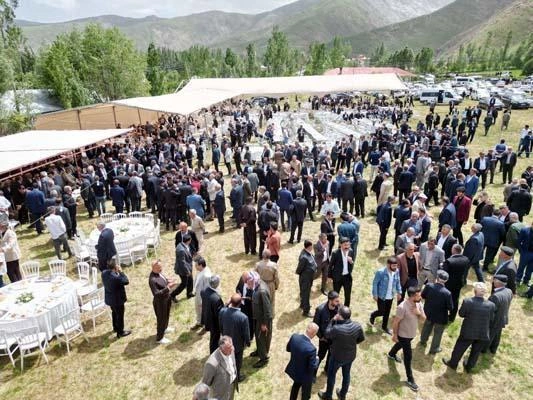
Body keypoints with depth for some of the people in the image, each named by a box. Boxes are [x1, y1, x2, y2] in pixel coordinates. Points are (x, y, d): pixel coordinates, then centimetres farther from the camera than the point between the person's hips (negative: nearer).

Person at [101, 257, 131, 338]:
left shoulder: (104, 273, -11)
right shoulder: (116, 277, -35)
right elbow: (126, 281, -21)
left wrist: (116, 272, -7)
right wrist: (120, 271, -19)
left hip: (109, 298, 8)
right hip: (118, 299, -8)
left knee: (114, 312, 29)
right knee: (120, 315, 12)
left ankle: (115, 328, 49)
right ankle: (120, 332, 29)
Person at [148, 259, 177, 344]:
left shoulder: (158, 272, -8)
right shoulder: (152, 280, -35)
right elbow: (156, 294, -34)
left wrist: (167, 281, -7)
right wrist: (168, 288, -38)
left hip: (166, 298, 9)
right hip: (160, 301, -9)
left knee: (166, 315, 30)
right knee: (161, 319, 10)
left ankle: (164, 328, 56)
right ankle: (160, 338, 31)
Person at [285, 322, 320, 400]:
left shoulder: (294, 336, -21)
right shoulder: (311, 348, -39)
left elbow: (288, 349, -1)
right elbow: (312, 367, -26)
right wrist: (316, 359, -7)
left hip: (294, 370, 6)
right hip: (305, 376, -5)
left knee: (296, 385, 36)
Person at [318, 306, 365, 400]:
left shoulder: (336, 329, -38)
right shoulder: (357, 326, -22)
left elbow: (327, 334, -16)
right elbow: (361, 338, -2)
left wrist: (333, 320, -10)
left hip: (337, 356, -4)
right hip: (351, 356, 4)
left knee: (331, 375, 21)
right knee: (346, 374, 27)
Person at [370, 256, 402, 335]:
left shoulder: (396, 271, -9)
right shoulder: (380, 272, -25)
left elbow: (398, 282, 7)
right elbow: (375, 283, -16)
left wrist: (399, 292, 9)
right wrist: (375, 295, -13)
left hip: (391, 296, 5)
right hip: (381, 296, -5)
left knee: (387, 312, 17)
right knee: (381, 312, 4)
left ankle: (385, 327, 38)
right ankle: (372, 316, 38)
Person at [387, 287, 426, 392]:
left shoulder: (418, 304, -13)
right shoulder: (402, 307, -34)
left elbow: (423, 318, -3)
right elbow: (396, 322, -23)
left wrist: (419, 313, -25)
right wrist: (395, 335, -15)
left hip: (412, 334, 7)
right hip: (404, 335, -7)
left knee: (400, 345, 33)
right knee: (408, 357, 4)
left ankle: (391, 354, 63)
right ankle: (410, 380, 21)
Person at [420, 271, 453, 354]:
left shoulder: (428, 286, -22)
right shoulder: (447, 293, -32)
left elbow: (423, 296, -4)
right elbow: (450, 308, -21)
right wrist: (449, 311, 1)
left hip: (429, 312, 4)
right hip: (440, 316, -4)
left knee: (427, 326, 31)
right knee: (438, 332, 21)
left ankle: (423, 340, 54)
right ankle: (434, 349, 39)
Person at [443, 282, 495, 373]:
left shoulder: (467, 301, -24)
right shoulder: (491, 305, -17)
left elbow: (461, 314, -9)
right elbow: (491, 320, -2)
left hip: (468, 332, -2)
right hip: (483, 334, 2)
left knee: (459, 348, 20)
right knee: (475, 352, 24)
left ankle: (453, 363, 40)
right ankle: (469, 367, 44)